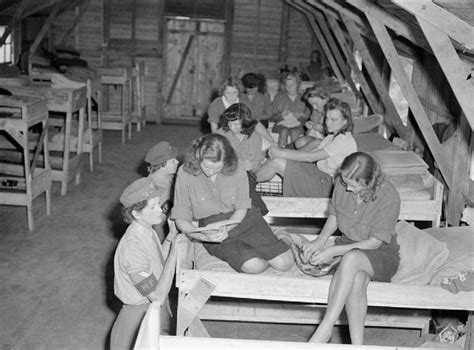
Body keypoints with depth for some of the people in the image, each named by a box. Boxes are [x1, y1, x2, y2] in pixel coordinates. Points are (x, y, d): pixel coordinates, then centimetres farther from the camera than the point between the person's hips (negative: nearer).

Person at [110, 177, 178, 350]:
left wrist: (171, 237, 0)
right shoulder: (132, 248, -29)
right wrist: (174, 252, -28)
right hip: (141, 314, -9)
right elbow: (158, 297, -28)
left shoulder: (146, 229, -2)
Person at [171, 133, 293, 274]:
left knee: (284, 263, -13)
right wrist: (204, 236, -26)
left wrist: (225, 229, -22)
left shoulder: (235, 169, -10)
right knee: (254, 266, -27)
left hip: (240, 219, 1)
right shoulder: (185, 173, -12)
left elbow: (241, 209, -2)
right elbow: (181, 219, -8)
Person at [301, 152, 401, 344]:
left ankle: (325, 330, -34)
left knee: (352, 258, -38)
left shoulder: (389, 197, -22)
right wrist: (321, 240, -8)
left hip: (381, 254, -3)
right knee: (356, 279, -33)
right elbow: (334, 215, 10)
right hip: (348, 246, 3)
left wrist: (334, 251, -22)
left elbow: (375, 242, -18)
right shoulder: (342, 184, -8)